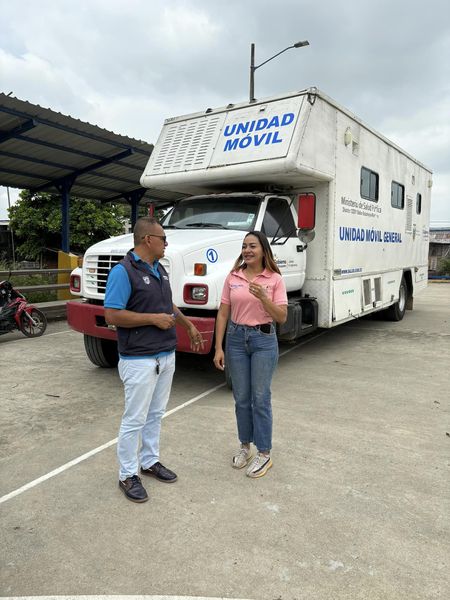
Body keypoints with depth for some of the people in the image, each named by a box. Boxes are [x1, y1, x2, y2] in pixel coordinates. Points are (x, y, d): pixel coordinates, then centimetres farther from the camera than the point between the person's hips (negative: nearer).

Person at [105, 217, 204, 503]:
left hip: (166, 356, 9)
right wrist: (153, 319, -19)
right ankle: (128, 475, 19)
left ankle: (150, 461, 35)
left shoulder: (159, 269, 10)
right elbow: (112, 315, -21)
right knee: (135, 419, 3)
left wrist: (189, 325, 21)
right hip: (140, 359, -8)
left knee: (156, 414, 19)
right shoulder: (123, 271, -17)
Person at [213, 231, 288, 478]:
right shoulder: (233, 277, 2)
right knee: (241, 398, 12)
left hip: (264, 340, -3)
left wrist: (263, 297, -24)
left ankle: (264, 454, 18)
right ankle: (245, 446, 31)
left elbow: (282, 317, -8)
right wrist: (218, 348, -2)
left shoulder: (275, 279, -5)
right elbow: (223, 313, 2)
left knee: (260, 398, 3)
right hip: (236, 338, 3)